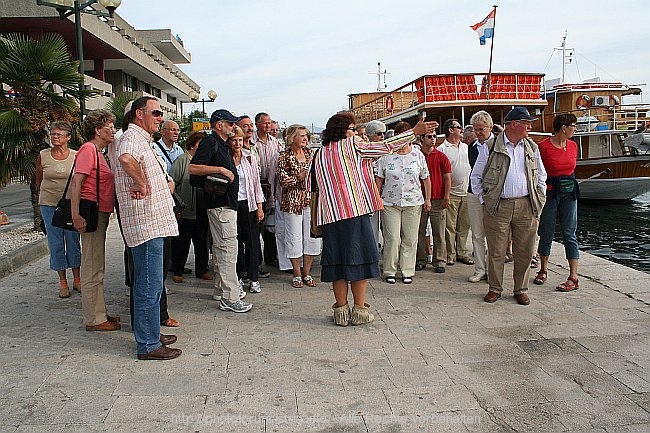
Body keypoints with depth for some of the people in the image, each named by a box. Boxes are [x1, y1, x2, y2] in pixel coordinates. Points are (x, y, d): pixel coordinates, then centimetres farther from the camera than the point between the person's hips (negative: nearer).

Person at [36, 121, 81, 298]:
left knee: (74, 241, 4)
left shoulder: (76, 156, -1)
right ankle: (63, 282, 12)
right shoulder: (43, 156, 1)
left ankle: (76, 279, 16)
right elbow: (38, 181, 13)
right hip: (49, 204, 1)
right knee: (56, 243, 3)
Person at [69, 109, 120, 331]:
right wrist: (76, 215, -27)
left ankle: (99, 313, 26)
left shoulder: (98, 151, 17)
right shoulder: (88, 149, -12)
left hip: (100, 215, 10)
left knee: (97, 268, 16)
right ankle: (94, 319, 5)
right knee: (93, 269, -3)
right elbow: (76, 182, -21)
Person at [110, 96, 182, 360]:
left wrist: (165, 183, 14)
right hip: (146, 223, -11)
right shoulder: (132, 137, -13)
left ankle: (151, 334, 29)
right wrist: (142, 185, -23)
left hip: (153, 222, 11)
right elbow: (126, 159, -37)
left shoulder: (143, 140, 20)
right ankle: (148, 345, 3)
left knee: (151, 284, 18)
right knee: (149, 286, -5)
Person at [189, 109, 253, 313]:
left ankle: (221, 289, 26)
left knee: (221, 248, 16)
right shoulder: (210, 142, -11)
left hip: (227, 203, 11)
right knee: (228, 247, -11)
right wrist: (220, 169, -22)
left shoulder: (221, 145, 20)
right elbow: (193, 168, -22)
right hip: (220, 203, -11)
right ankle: (230, 298, -8)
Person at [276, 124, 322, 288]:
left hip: (310, 199, 5)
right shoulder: (284, 157, -4)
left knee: (312, 236, 4)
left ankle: (307, 272, 17)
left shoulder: (310, 154, 11)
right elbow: (283, 180, -11)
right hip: (292, 201, -5)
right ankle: (297, 274, 14)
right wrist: (301, 176, -16)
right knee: (294, 237, 1)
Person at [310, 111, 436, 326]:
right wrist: (415, 131, 1)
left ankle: (341, 310, 11)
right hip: (356, 212, -5)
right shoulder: (351, 146, -3)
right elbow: (386, 146, -3)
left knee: (337, 260, 8)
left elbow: (311, 186, 14)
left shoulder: (320, 154, 12)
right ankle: (360, 309, 6)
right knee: (359, 258, 3)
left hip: (331, 216, 5)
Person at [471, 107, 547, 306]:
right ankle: (495, 288, 17)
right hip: (498, 207, -3)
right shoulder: (490, 148, 0)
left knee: (524, 251, 6)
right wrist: (484, 200, 2)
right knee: (496, 251, 3)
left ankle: (521, 289, 20)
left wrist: (539, 200, 12)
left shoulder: (532, 148, 11)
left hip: (526, 206, 3)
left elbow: (541, 176, 21)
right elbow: (476, 176, 7)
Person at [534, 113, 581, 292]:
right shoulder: (543, 146, -9)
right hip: (549, 193, -4)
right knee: (546, 234, 6)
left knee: (569, 234, 2)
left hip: (569, 193, 4)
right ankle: (543, 270, 25)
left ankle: (573, 277, 3)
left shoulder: (573, 146, 7)